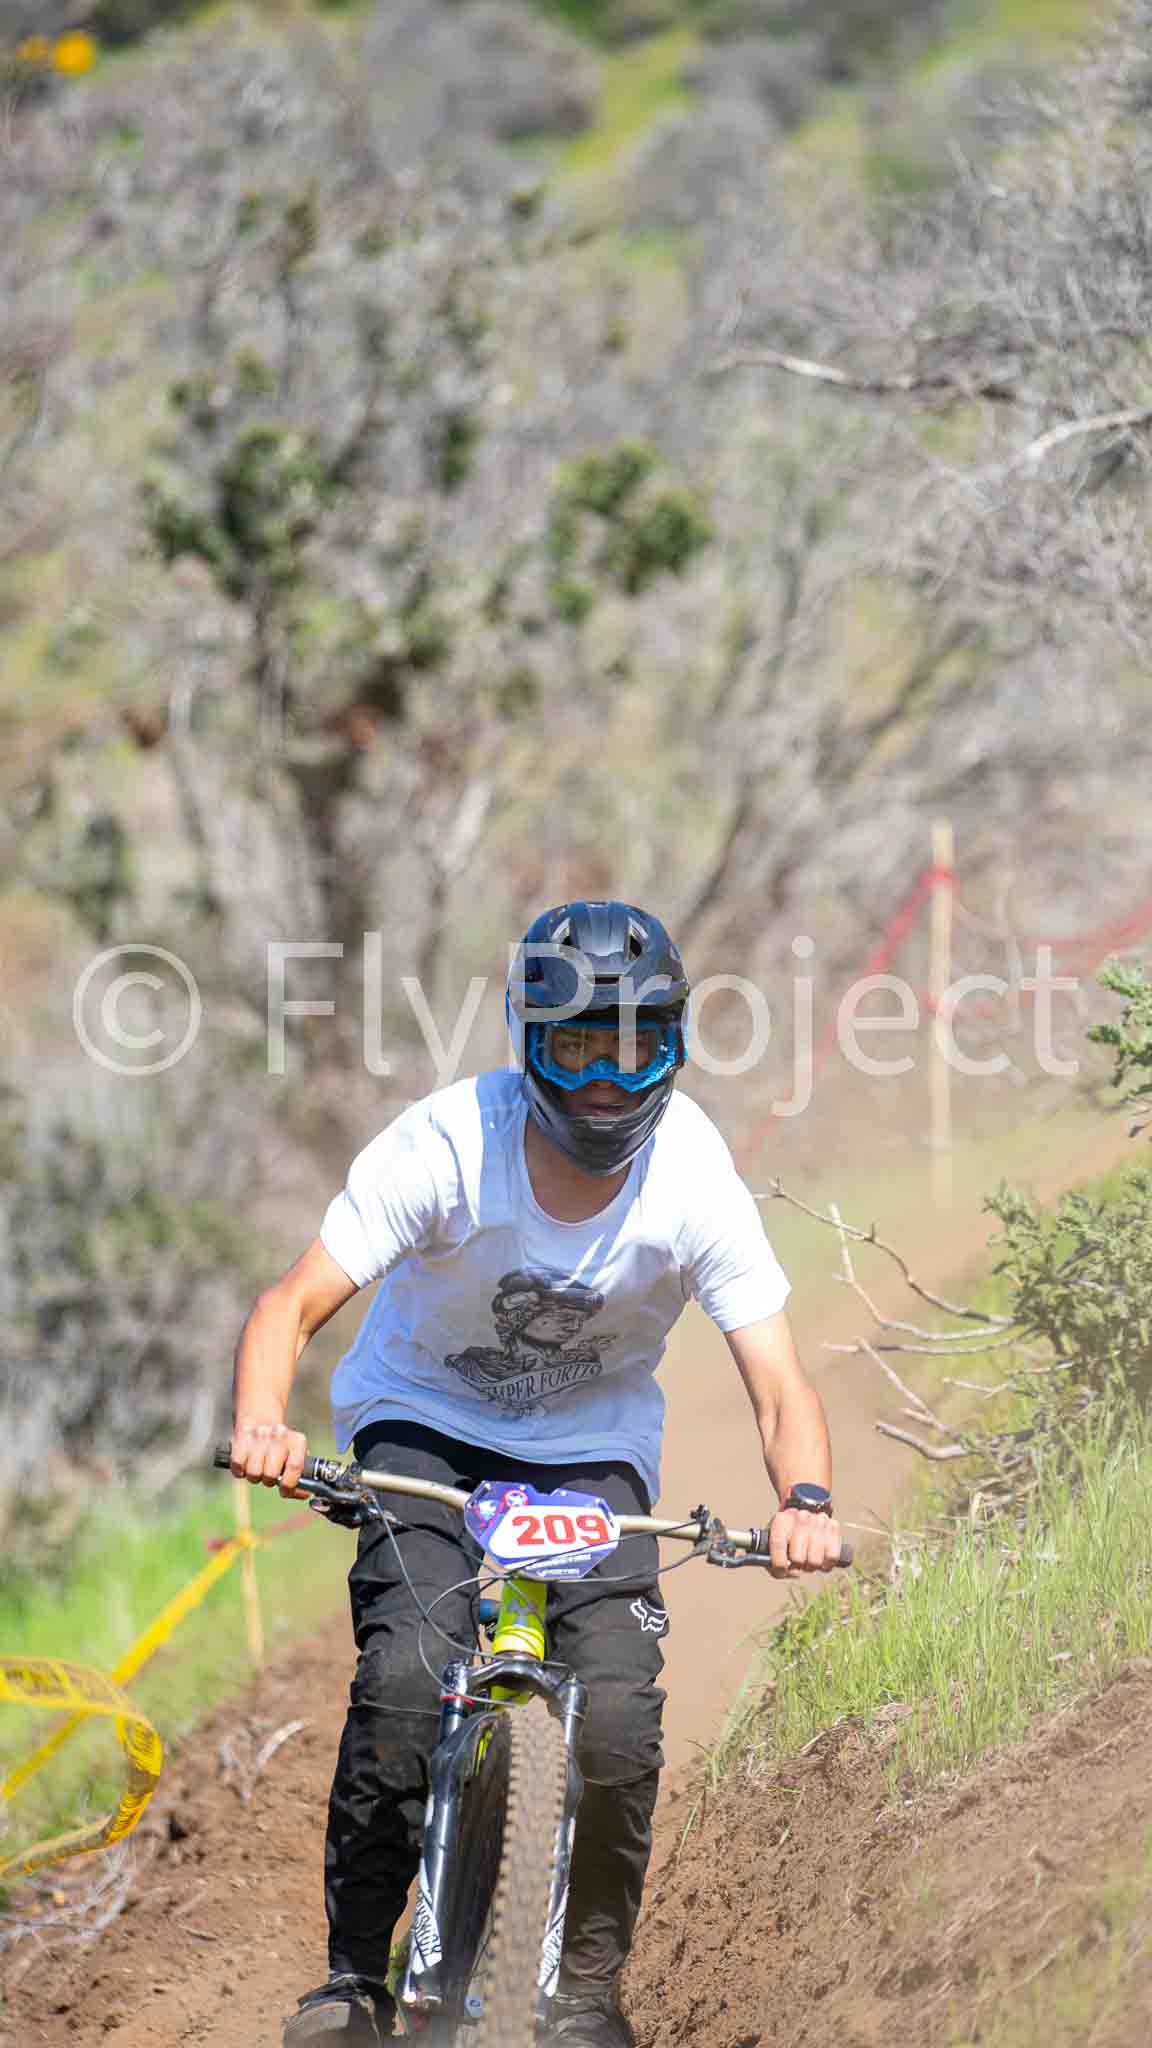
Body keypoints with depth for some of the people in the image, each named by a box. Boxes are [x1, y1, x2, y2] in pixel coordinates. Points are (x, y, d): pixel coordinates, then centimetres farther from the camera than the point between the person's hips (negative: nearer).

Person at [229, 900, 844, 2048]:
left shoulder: (694, 1179, -23)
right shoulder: (448, 1144, -26)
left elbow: (779, 1388, -25)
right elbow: (294, 1305, -27)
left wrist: (803, 1502, -47)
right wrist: (261, 1421, -48)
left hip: (591, 1448, 1)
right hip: (425, 1425, -1)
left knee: (619, 1722, -18)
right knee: (405, 1678, -24)